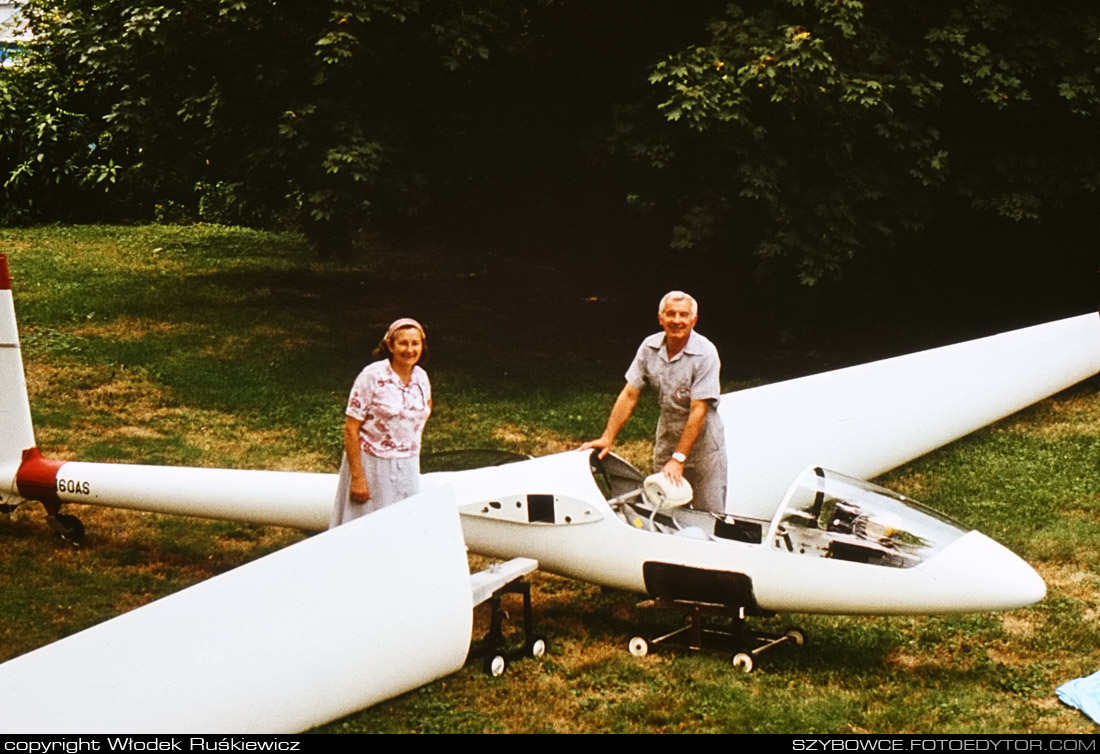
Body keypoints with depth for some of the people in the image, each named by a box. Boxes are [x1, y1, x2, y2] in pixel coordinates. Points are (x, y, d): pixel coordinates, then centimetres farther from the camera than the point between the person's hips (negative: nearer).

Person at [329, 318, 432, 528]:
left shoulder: (421, 377, 2)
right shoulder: (372, 376, -14)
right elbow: (350, 429, -15)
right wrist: (357, 477, -18)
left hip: (408, 468, 5)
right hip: (372, 465, -5)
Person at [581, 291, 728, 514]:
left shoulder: (705, 353, -20)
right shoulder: (650, 347, -5)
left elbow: (698, 411, -22)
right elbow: (629, 395, 0)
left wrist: (678, 459, -25)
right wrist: (607, 438, -5)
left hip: (702, 437, -5)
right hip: (667, 432, 5)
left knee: (709, 515, -3)